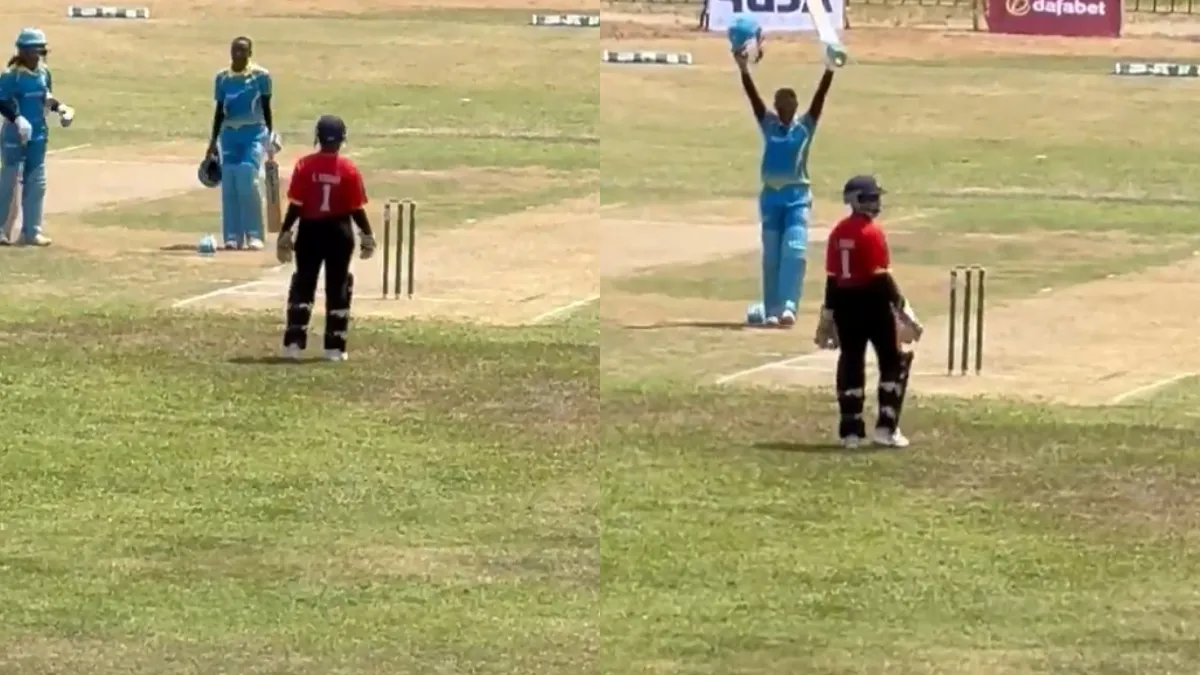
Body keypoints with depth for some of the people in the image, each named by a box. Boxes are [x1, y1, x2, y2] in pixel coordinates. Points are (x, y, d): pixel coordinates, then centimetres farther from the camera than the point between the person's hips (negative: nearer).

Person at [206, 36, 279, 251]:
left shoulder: (260, 76, -2)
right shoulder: (222, 78, 8)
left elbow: (266, 108, 3)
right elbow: (219, 111, 13)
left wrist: (270, 136, -1)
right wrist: (213, 141, 12)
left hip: (254, 132, -4)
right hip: (229, 134, 4)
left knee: (247, 179, -17)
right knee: (229, 184, -2)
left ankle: (254, 235, -12)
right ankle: (232, 236, 2)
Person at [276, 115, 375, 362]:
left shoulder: (304, 165, -8)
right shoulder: (348, 169, -8)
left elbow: (295, 205, -8)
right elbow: (356, 209, -6)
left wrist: (285, 234, 0)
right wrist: (367, 235, 6)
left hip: (309, 230, 0)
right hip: (339, 232, 0)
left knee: (302, 285, 9)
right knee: (338, 288, 8)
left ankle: (294, 343, 2)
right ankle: (334, 347, 8)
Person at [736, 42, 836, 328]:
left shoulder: (805, 125, 2)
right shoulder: (768, 123, 6)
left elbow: (820, 97, -10)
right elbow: (754, 97, -5)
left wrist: (829, 70, -24)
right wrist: (744, 70, -19)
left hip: (797, 195, -3)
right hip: (771, 195, 3)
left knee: (794, 251, -16)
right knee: (771, 256, 5)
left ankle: (788, 307, -22)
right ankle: (771, 310, 9)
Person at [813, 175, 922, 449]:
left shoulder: (838, 232, 6)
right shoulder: (872, 232, -14)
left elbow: (832, 277, 8)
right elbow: (881, 276, -16)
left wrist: (829, 313, 15)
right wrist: (900, 306, -10)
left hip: (844, 303, 6)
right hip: (873, 302, -6)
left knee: (850, 363, 10)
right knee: (894, 361, 6)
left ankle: (850, 430, 10)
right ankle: (886, 427, 1)